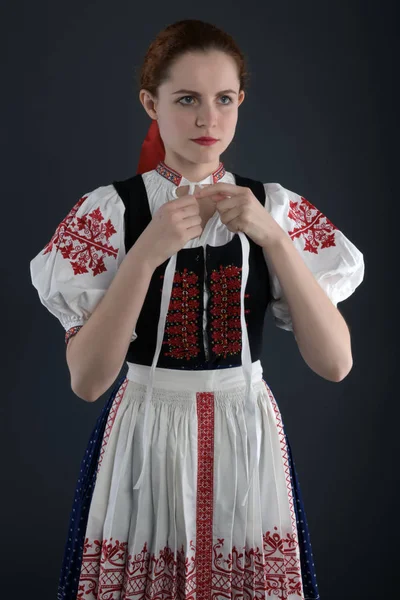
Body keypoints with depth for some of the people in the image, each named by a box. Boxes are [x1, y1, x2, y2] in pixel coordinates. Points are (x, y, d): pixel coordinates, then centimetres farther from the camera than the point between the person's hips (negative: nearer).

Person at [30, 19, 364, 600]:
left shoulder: (275, 207, -2)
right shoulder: (110, 210, -8)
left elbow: (335, 363, -10)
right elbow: (86, 379, -15)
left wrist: (271, 235, -18)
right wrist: (148, 251, -23)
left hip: (248, 439, 2)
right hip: (148, 438, -1)